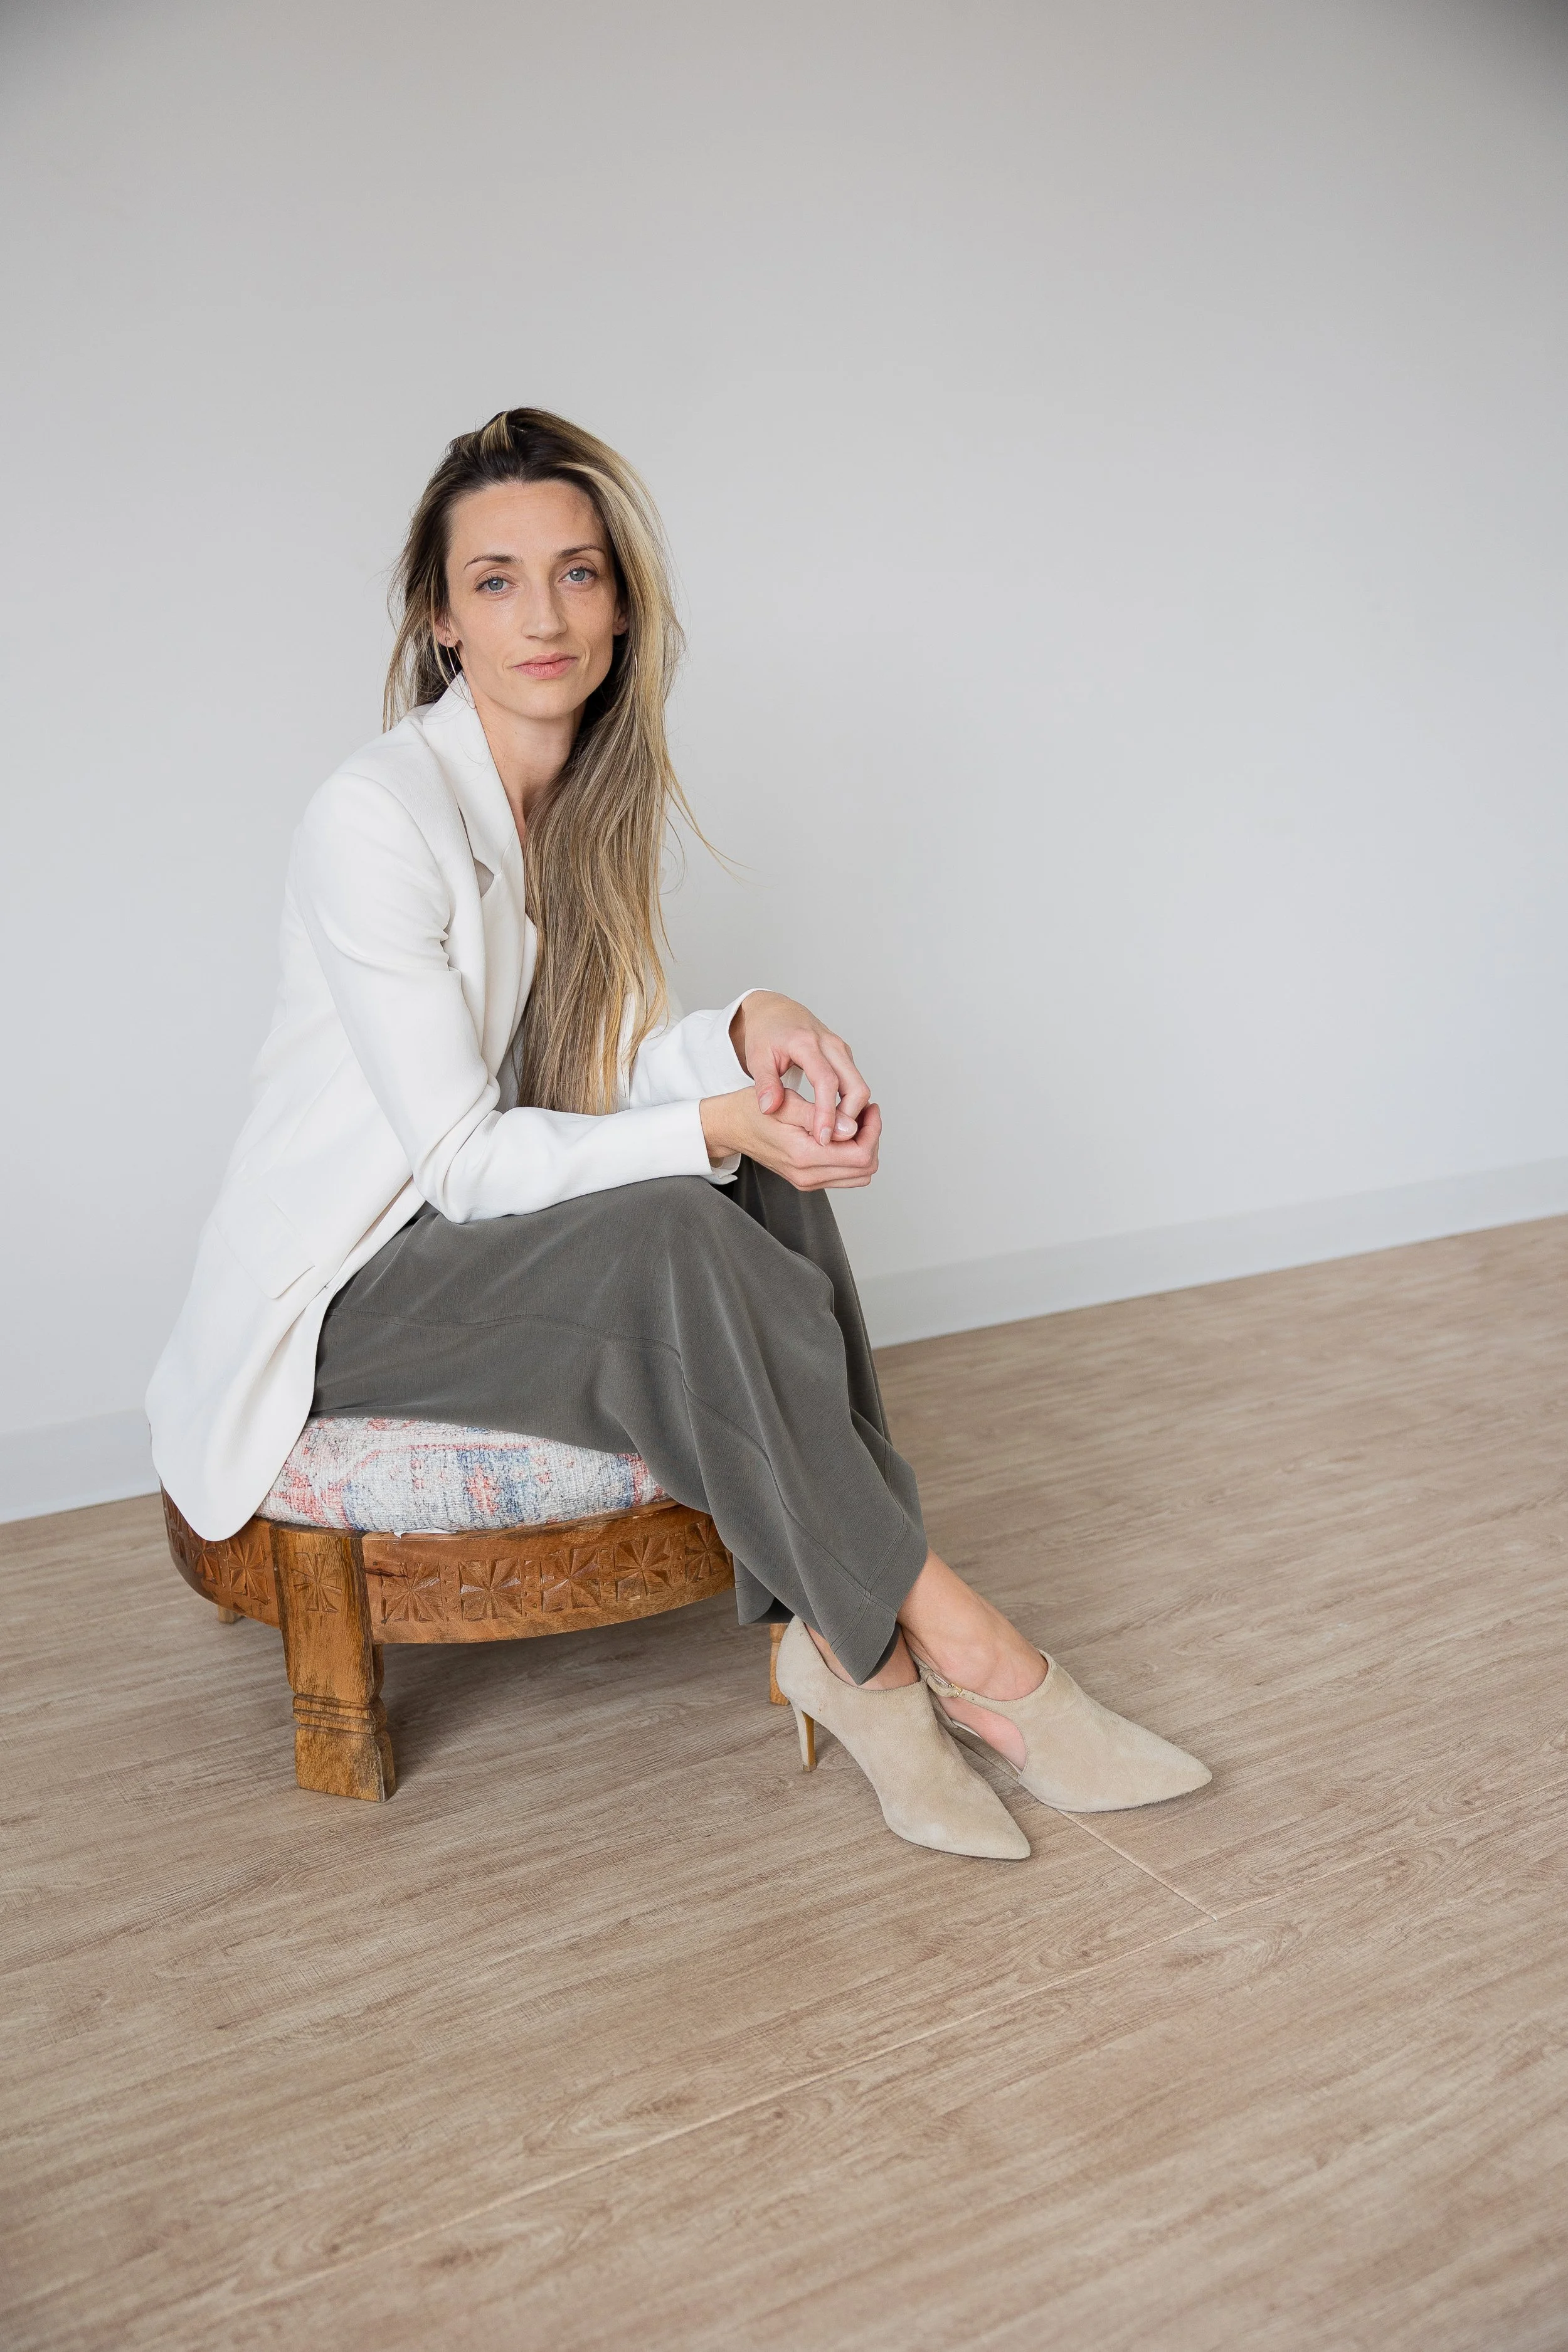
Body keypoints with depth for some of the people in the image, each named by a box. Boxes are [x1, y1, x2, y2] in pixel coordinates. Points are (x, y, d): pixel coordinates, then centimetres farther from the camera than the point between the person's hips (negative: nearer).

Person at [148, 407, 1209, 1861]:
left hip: (492, 1226, 7)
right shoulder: (376, 817, -22)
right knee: (670, 1238, -32)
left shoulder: (607, 792, 3)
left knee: (767, 1178, -19)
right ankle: (955, 1646, -25)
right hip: (344, 1292, -7)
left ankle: (838, 1638, -21)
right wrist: (713, 1126, -28)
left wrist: (745, 1034, -14)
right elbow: (463, 1158, -21)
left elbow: (604, 1070, 6)